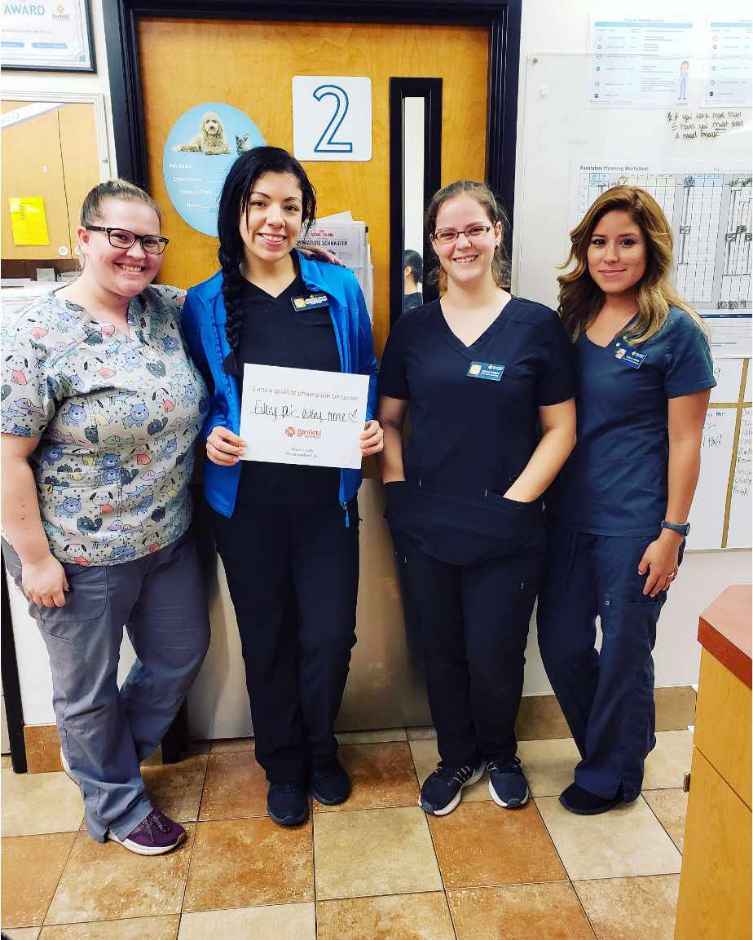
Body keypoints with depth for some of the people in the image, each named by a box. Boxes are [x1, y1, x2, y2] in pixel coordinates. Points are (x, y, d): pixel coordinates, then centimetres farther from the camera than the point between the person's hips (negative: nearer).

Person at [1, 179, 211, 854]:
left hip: (169, 540, 6)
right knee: (91, 687, 14)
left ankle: (100, 752, 49)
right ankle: (117, 803, 42)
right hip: (81, 557, -6)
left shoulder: (170, 311, 0)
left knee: (181, 655, 21)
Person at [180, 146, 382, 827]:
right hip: (245, 500, 0)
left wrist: (371, 429, -10)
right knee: (266, 639, 13)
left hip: (326, 497, 0)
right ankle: (283, 765, 38)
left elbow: (366, 383, 9)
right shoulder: (204, 304, 0)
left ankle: (320, 750, 36)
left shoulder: (339, 289, 1)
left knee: (330, 635, 5)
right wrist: (211, 434, -13)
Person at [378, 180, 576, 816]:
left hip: (505, 531, -2)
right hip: (424, 526, 3)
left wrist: (514, 500, -9)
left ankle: (500, 754, 40)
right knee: (440, 652, 14)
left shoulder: (537, 326, -2)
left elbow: (561, 430, -2)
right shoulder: (414, 327, 4)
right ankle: (456, 758, 40)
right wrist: (398, 486, -4)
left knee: (494, 656, 9)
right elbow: (388, 418, 9)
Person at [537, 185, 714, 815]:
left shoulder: (675, 329, -9)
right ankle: (624, 740, 41)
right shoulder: (571, 319, 6)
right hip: (569, 514, 6)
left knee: (623, 651, 9)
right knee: (560, 643, 14)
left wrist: (672, 533, -10)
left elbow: (684, 441, -8)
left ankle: (612, 774, 34)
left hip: (634, 523, -5)